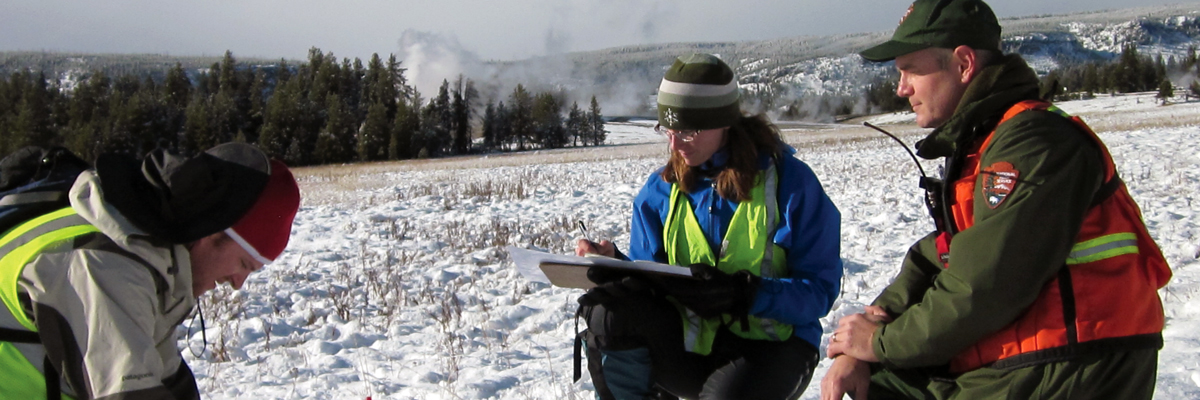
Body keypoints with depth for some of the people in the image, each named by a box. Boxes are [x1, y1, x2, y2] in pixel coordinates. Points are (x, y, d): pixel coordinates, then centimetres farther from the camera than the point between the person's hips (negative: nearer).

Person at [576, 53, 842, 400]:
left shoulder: (789, 180, -8)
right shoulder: (660, 190, 5)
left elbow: (819, 290, -11)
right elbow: (648, 282, 6)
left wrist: (744, 294, -28)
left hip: (772, 344, -3)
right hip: (688, 344, 4)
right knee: (609, 311, -25)